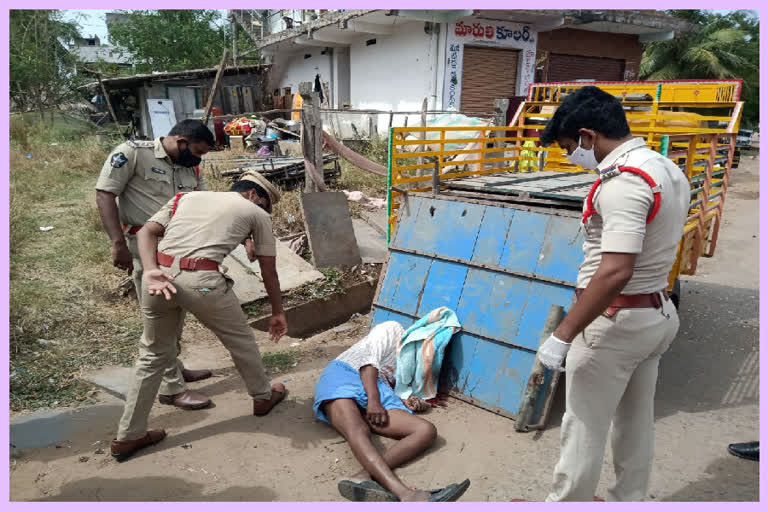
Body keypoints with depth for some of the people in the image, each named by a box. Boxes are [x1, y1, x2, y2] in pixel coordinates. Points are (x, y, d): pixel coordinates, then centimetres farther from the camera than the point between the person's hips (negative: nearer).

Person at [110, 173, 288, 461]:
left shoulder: (187, 197, 27)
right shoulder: (256, 213, 16)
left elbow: (147, 232, 10)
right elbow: (268, 271, 20)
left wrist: (151, 272, -4)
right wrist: (277, 313, 31)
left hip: (159, 275, 5)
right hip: (200, 281, -5)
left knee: (154, 355, 23)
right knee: (241, 340, 21)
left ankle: (128, 436, 29)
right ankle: (263, 396, 41)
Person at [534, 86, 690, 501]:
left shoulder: (623, 182, -23)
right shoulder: (669, 170, 8)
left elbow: (615, 272, -32)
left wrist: (562, 335, -28)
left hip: (615, 320, -10)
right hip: (657, 314, 10)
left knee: (583, 427, 6)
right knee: (636, 421, 21)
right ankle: (628, 501, 37)